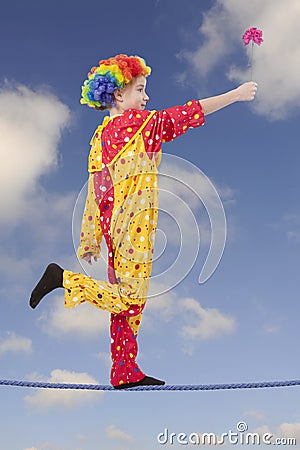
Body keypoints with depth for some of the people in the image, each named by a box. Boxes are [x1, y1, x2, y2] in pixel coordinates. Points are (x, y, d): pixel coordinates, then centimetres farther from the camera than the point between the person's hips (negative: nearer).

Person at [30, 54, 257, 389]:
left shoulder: (101, 135, 14)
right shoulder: (139, 123, -7)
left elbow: (94, 192, 13)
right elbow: (188, 113, -6)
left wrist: (90, 241, 15)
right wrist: (236, 95, 3)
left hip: (114, 223, 9)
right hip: (135, 226, -9)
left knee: (127, 302, 12)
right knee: (129, 299, -3)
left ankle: (126, 372, 18)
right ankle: (62, 278, -6)